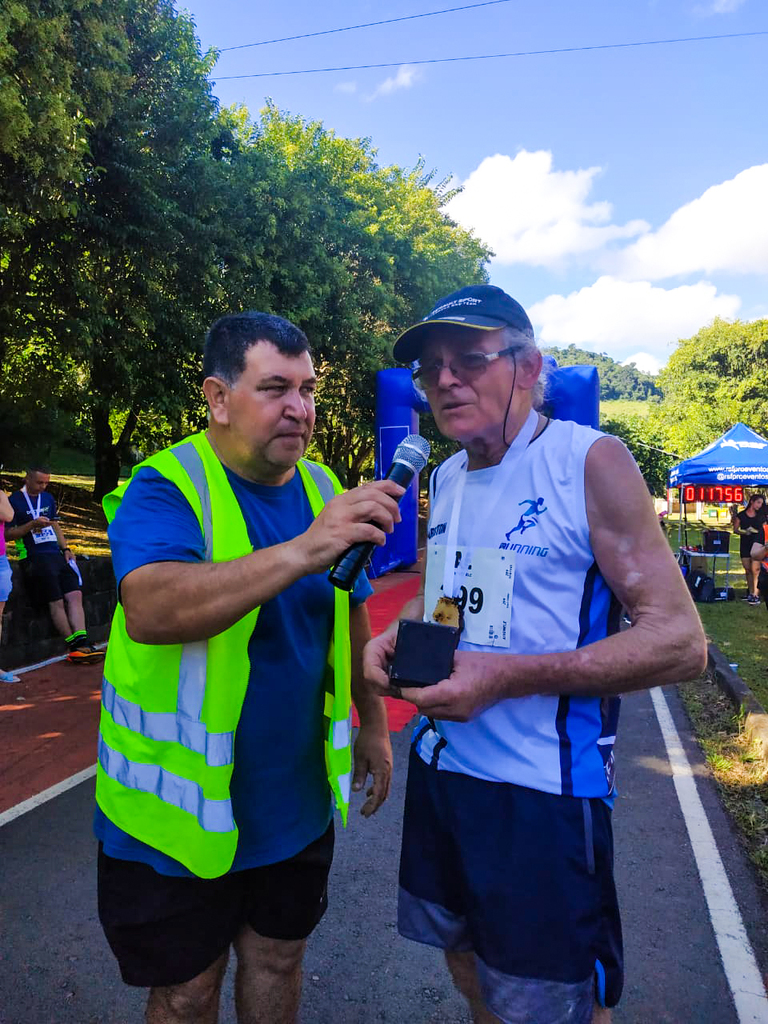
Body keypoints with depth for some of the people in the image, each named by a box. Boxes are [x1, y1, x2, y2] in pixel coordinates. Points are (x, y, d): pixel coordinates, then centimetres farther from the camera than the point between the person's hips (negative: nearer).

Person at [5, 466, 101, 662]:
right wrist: (32, 525, -17)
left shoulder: (48, 498, 19)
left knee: (75, 595, -8)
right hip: (32, 557, -6)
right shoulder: (15, 501, -1)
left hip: (56, 555, 6)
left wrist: (66, 549, 13)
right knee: (57, 602, -12)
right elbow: (7, 534, -4)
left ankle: (81, 643, -13)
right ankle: (74, 647, -6)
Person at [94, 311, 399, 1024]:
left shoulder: (322, 489, 0)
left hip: (297, 801, 5)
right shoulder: (166, 488, -18)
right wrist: (302, 551, -47)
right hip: (182, 811, -4)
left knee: (278, 959, 23)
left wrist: (374, 723, 12)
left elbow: (351, 615, 11)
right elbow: (149, 611, -38)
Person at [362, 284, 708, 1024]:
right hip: (440, 768, 7)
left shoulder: (590, 463, -15)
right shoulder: (444, 477, 6)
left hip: (542, 791, -6)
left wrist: (509, 677, -26)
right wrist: (397, 634, -3)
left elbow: (680, 641, -18)